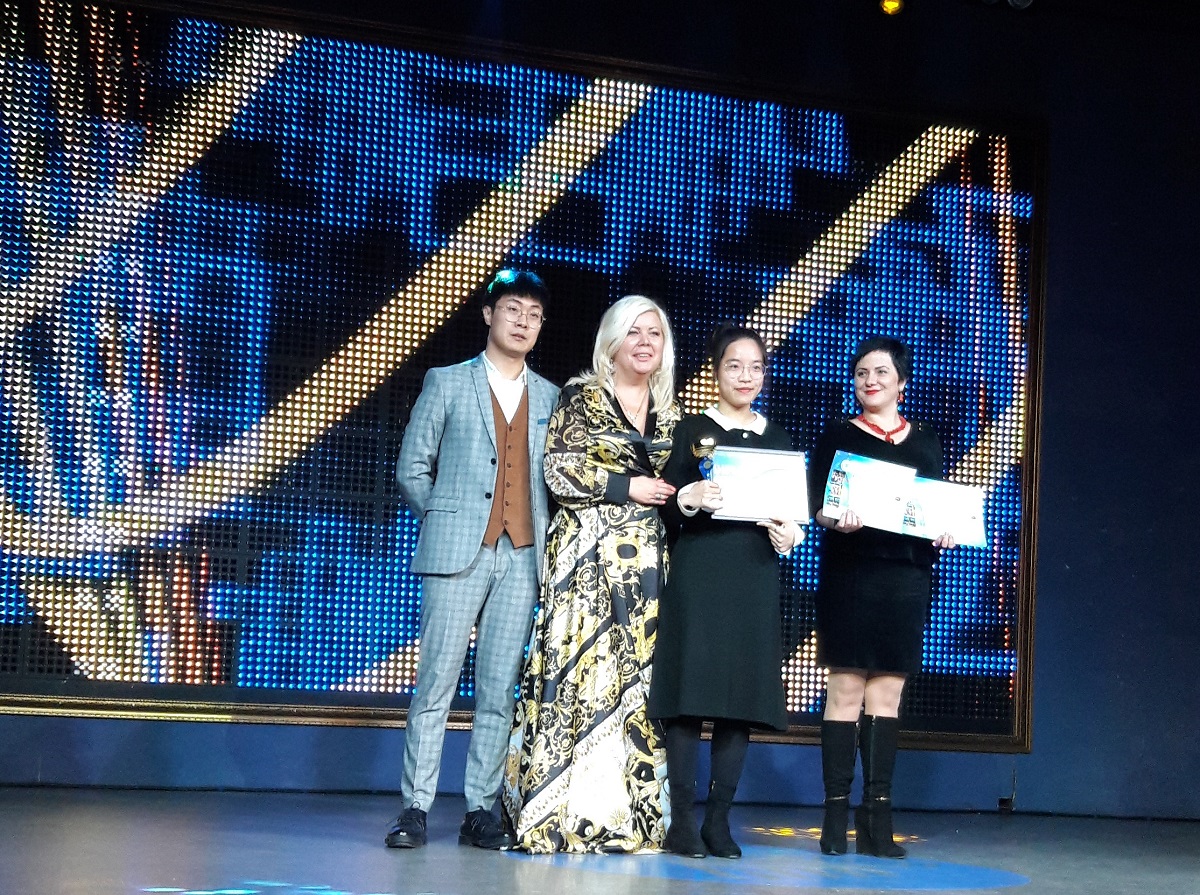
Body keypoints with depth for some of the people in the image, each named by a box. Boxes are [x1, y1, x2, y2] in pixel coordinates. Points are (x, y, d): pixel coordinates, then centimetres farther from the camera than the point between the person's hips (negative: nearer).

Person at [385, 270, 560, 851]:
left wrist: (545, 540, 4)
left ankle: (481, 810, 7)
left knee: (499, 690, 2)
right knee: (436, 682, -5)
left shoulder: (551, 398, 16)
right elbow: (412, 469, 7)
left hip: (522, 557, 3)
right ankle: (415, 808, -2)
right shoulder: (447, 383, 8)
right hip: (458, 553, -3)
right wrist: (448, 520, 2)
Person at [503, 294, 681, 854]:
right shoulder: (581, 396, 2)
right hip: (589, 557, -5)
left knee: (639, 677, 0)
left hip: (648, 561, 5)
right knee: (581, 668, -10)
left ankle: (627, 815, 4)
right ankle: (567, 815, -6)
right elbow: (559, 471, -6)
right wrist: (626, 486, -11)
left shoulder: (669, 411, 16)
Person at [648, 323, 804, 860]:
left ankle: (719, 820, 5)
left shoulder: (777, 438, 16)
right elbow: (665, 509, 1)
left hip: (755, 577, 3)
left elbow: (792, 511, 16)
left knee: (744, 692, 0)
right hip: (698, 571, -3)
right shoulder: (691, 431, 6)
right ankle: (682, 820, -4)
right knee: (691, 687, -7)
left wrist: (788, 534, -5)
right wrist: (688, 499, -20)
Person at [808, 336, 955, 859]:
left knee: (887, 695, 3)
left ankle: (876, 820, 6)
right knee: (845, 690, -5)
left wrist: (945, 532, -6)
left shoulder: (925, 442, 15)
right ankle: (836, 815, -2)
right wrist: (835, 520, -22)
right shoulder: (838, 437, 7)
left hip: (907, 577, 3)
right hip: (849, 574, -3)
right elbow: (817, 503, -2)